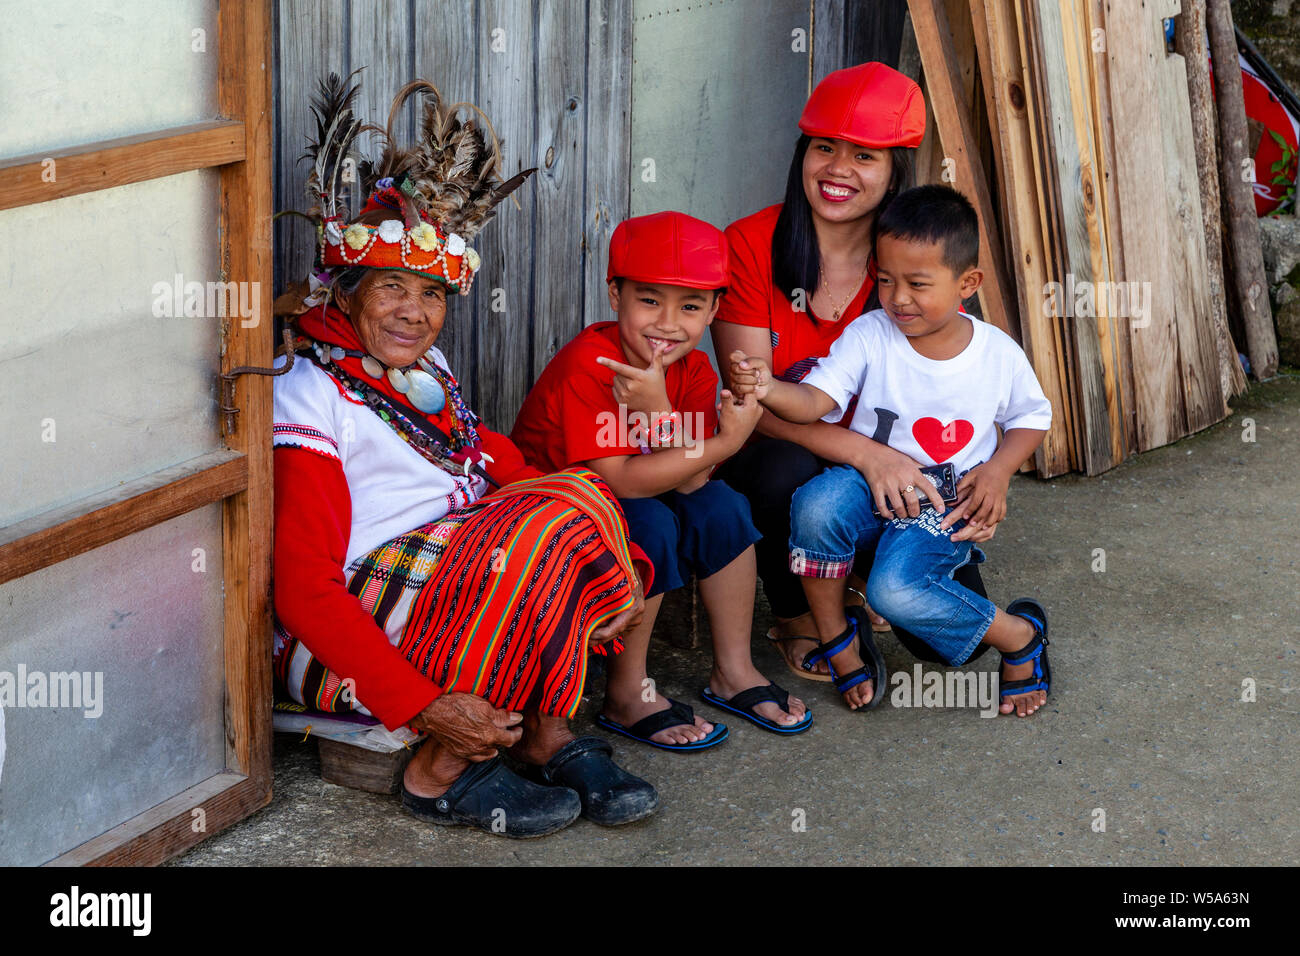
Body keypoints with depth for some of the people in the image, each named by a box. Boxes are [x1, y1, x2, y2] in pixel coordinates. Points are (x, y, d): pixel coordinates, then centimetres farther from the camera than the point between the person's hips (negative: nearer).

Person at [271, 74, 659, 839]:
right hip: (346, 642, -8)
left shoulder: (427, 369, 16)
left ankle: (548, 732, -11)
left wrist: (610, 568, -8)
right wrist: (424, 705, -25)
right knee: (541, 533, -25)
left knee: (578, 497, -11)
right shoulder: (310, 401, -12)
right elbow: (306, 595, -17)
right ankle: (444, 772, -15)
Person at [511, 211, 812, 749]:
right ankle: (627, 696, -17)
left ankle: (733, 672, 1)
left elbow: (690, 481, -18)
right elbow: (621, 481, -31)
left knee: (720, 506, -13)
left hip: (626, 506, 7)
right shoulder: (587, 366, -27)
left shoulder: (693, 371, -6)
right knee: (648, 523, -30)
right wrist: (726, 442, -36)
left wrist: (659, 408, -36)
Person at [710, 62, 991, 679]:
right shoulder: (749, 246, -11)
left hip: (891, 472, 2)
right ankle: (794, 619, -6)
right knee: (789, 475, -39)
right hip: (772, 460, -2)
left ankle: (871, 575, 20)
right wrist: (865, 453, -34)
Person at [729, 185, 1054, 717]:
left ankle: (1020, 635, -4)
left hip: (944, 511, -2)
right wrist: (769, 389, -42)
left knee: (895, 588, -30)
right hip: (869, 488, 2)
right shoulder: (869, 336, -8)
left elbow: (1030, 417, 13)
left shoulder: (999, 355, -4)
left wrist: (998, 469, -6)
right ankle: (835, 636, -10)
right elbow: (814, 400, -20)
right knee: (816, 503, -33)